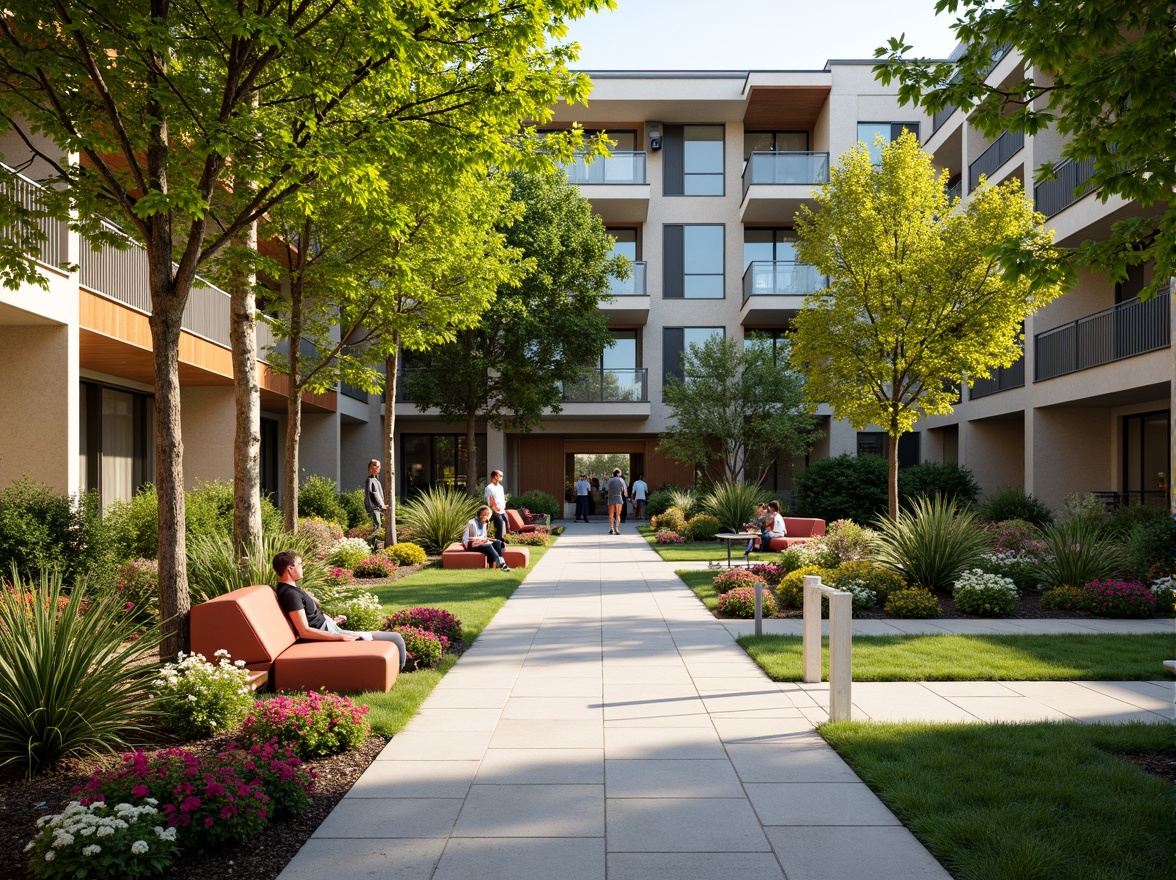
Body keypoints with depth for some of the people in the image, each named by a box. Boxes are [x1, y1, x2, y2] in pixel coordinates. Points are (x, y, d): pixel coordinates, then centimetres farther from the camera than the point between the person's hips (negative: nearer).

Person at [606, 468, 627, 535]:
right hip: (619, 499, 0)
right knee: (618, 514, 6)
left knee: (611, 514, 10)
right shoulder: (621, 480, 2)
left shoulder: (610, 481, 1)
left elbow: (607, 489, -4)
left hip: (611, 499, 0)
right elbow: (624, 490, 0)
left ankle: (611, 528, -1)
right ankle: (617, 529, -5)